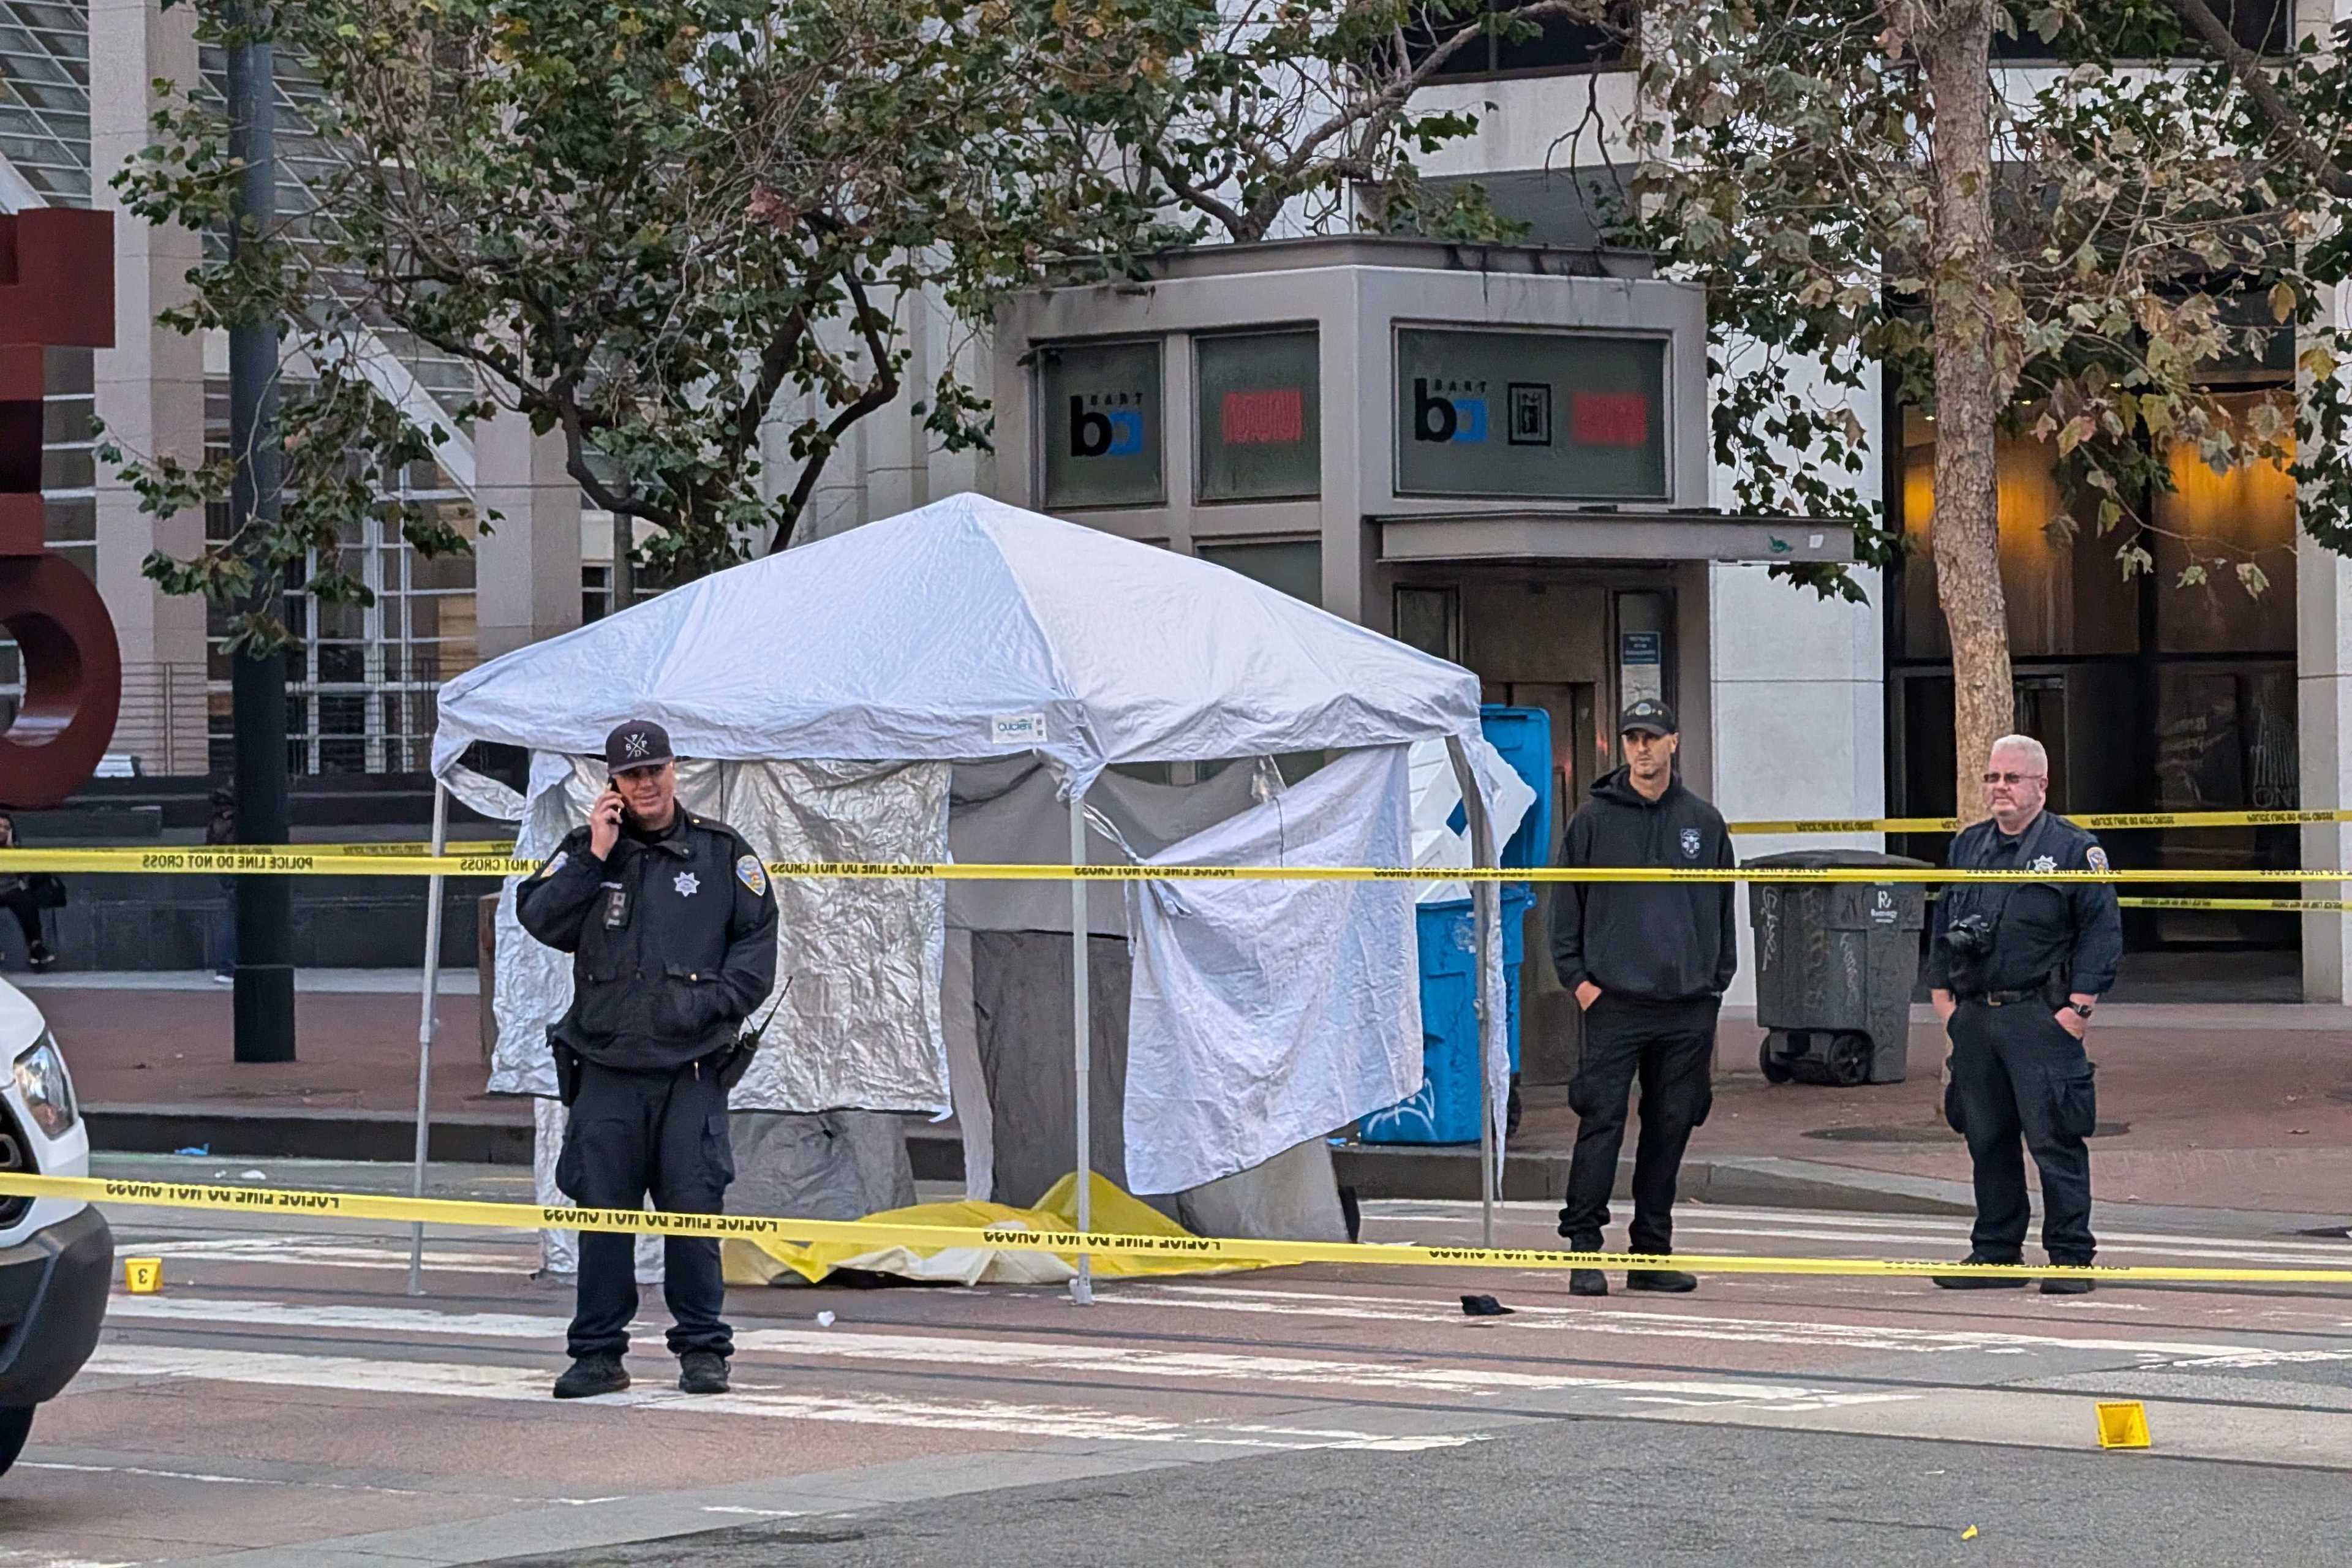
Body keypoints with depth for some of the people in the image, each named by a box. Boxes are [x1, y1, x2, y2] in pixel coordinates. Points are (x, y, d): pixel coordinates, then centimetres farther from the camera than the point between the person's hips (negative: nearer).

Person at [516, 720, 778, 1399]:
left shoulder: (721, 852, 8)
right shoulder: (585, 850, 11)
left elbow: (758, 937, 9)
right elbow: (539, 919, -1)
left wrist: (717, 1000, -5)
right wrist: (594, 859, -9)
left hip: (691, 1068, -1)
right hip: (605, 1066, 1)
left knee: (693, 1209, -3)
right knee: (601, 1210, 3)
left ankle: (702, 1348, 7)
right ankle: (598, 1352, 10)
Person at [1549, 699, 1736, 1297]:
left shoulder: (1704, 823, 11)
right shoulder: (1595, 819, 4)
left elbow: (1723, 907, 17)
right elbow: (1567, 905, 6)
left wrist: (1717, 982, 10)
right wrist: (1578, 977, -3)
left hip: (1689, 1007, 3)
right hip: (1615, 1001, -3)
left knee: (1671, 1130, 6)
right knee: (1601, 1123, -9)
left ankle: (1653, 1254, 12)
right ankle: (1584, 1247, -6)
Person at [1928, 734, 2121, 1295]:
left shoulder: (2074, 849, -1)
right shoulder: (1967, 847, 16)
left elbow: (2102, 931, -4)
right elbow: (1941, 925, 21)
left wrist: (2079, 1006, -10)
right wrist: (1943, 994, 12)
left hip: (2040, 1017, -6)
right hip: (1974, 1016, 6)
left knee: (2054, 1138, -7)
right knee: (1986, 1139, 10)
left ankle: (2070, 1257, -2)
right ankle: (1995, 1252, 19)